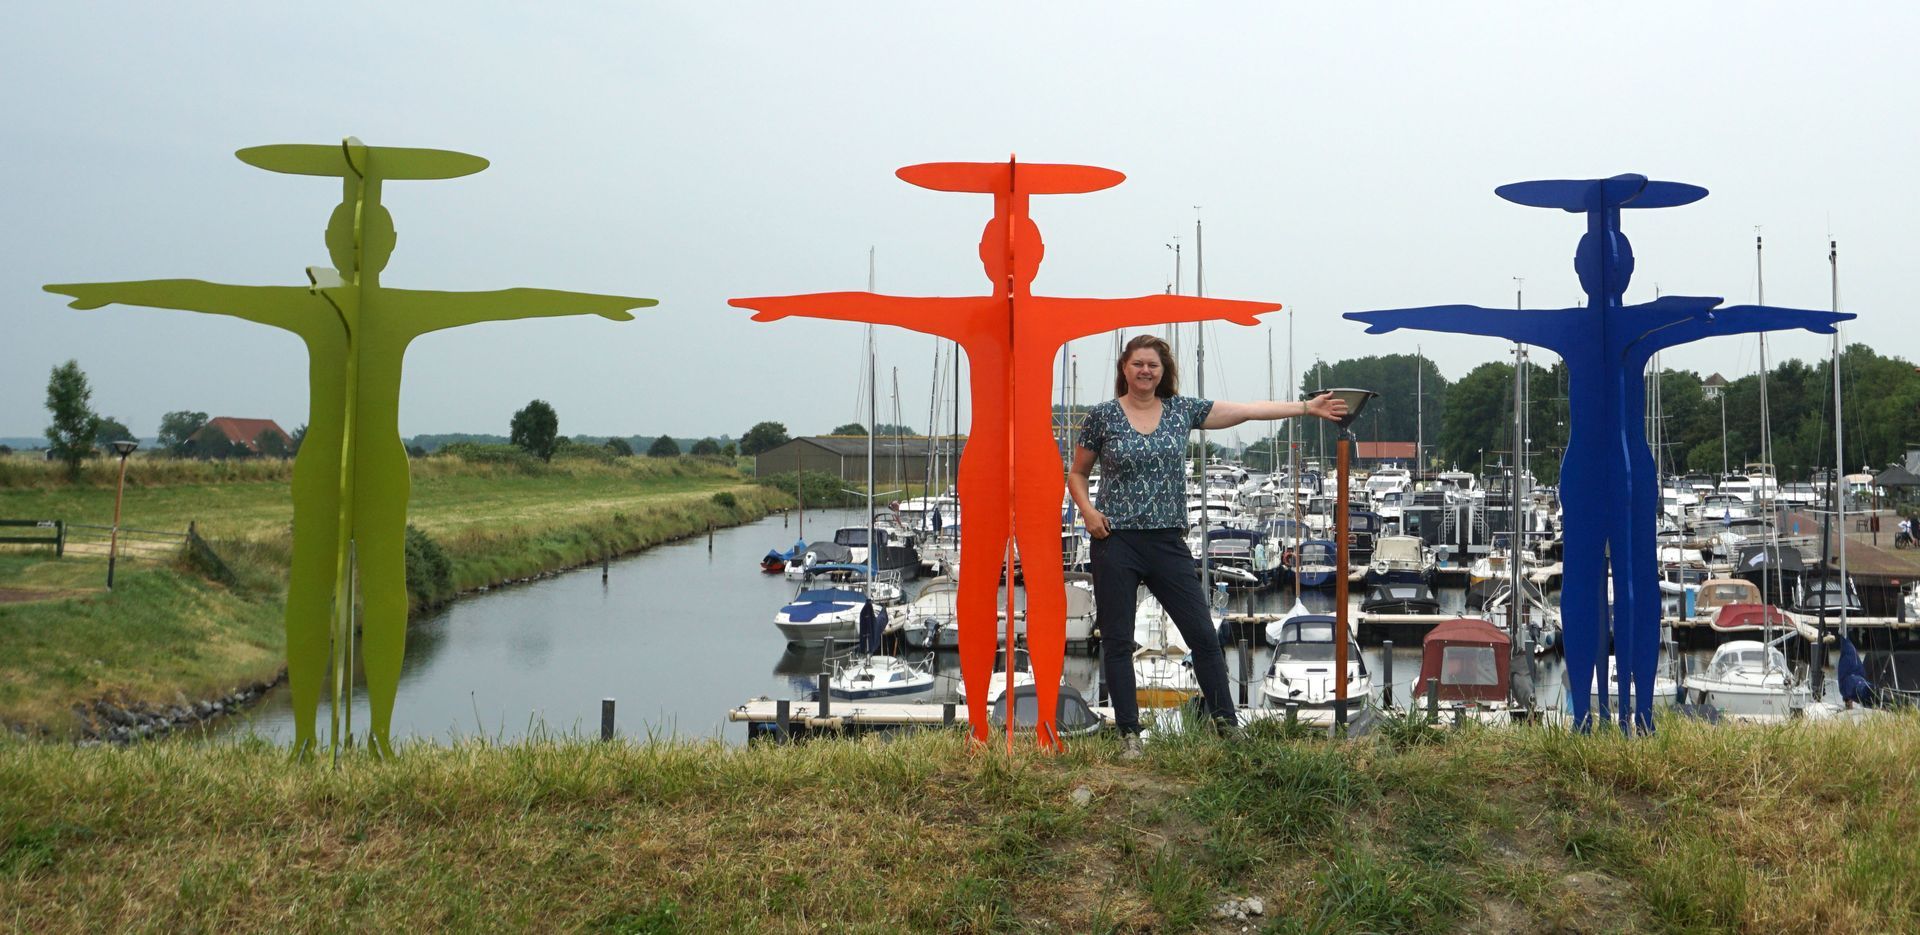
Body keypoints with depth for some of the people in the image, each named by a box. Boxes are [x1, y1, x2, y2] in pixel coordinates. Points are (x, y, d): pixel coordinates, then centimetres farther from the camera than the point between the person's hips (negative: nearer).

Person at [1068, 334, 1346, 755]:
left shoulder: (1182, 410, 8)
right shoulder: (1103, 415, 1)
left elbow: (1247, 410, 6)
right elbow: (1077, 474, 11)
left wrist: (1308, 407, 2)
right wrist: (1088, 511, -7)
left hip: (1168, 542, 2)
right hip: (1116, 542, -2)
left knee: (1203, 634, 1)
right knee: (1117, 641, 0)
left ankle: (1226, 724, 10)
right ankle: (1129, 734, 9)